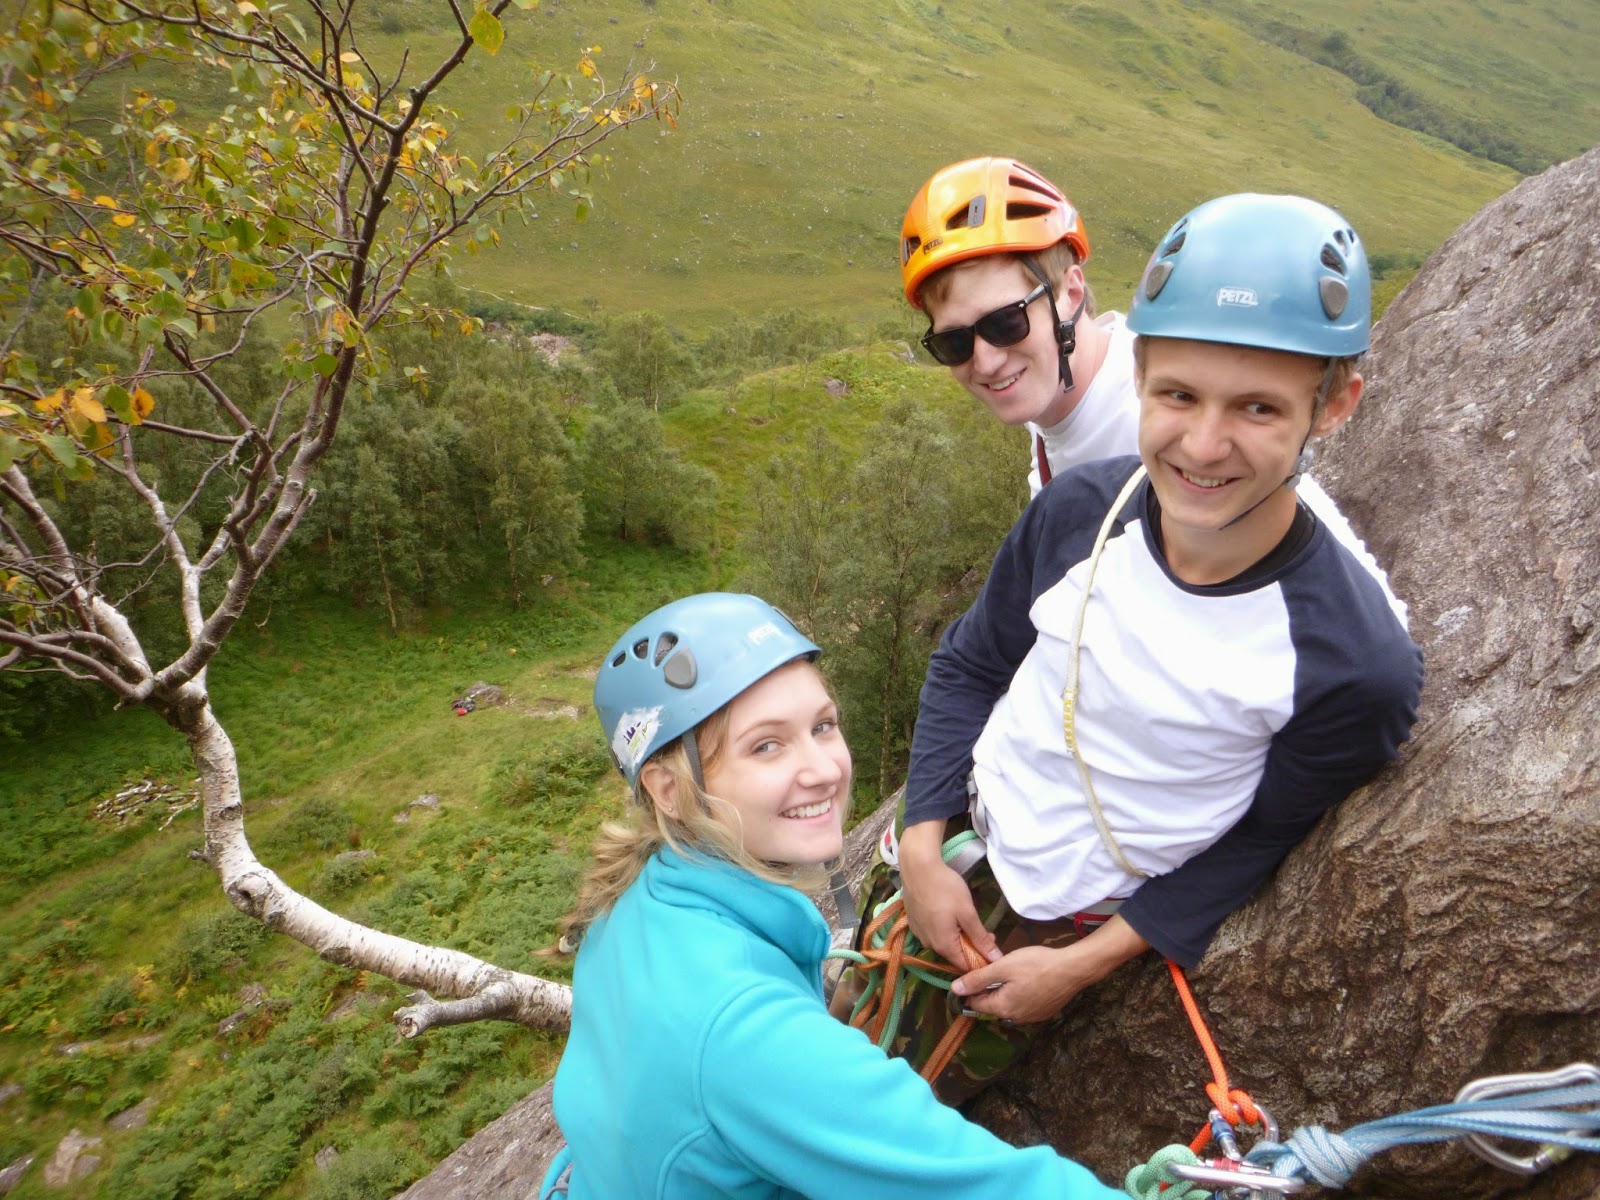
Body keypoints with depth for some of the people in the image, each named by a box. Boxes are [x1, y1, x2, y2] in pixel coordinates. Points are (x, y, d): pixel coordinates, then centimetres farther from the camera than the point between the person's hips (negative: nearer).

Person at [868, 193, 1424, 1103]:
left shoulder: (1358, 664, -27)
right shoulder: (1080, 508, -18)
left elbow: (1263, 841, -11)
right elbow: (971, 663, -2)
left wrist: (1082, 963, -12)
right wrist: (924, 848, -9)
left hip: (1069, 917, -3)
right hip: (959, 835, 3)